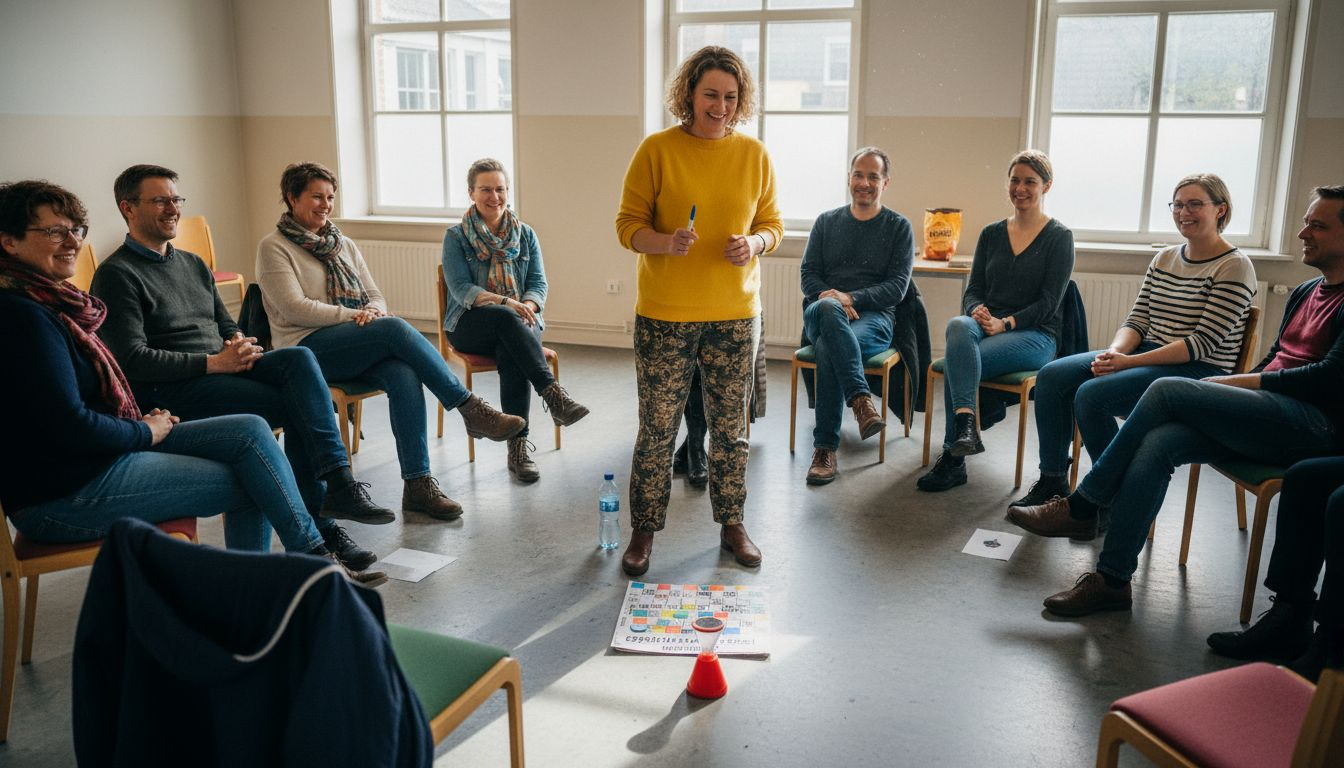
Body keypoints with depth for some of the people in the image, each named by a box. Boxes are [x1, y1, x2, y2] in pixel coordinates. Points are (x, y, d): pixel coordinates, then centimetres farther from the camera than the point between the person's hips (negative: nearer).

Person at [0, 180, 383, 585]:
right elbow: (69, 427, -24)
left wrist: (144, 422, 4)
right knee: (252, 483, -8)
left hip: (108, 449, 9)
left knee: (251, 431, -1)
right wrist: (146, 432, -9)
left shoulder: (48, 301, 12)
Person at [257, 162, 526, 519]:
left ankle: (417, 483, -33)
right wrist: (354, 315, -15)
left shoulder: (344, 245, 21)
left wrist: (372, 312, -8)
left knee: (404, 374, -31)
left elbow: (375, 297, 17)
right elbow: (294, 308, -9)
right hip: (307, 348, -5)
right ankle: (470, 409, -27)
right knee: (396, 329, -32)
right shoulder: (273, 247, 3)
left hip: (357, 348, 5)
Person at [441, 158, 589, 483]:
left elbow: (539, 283, 6)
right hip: (471, 325, -2)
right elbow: (461, 289, -8)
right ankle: (553, 394, -47)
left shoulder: (525, 234, 13)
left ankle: (518, 446, -36)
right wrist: (505, 303, -24)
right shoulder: (456, 237, 4)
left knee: (511, 353, -35)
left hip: (518, 320, 2)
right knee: (507, 320, -38)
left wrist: (528, 305, -19)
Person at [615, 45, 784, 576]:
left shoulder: (754, 154, 5)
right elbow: (628, 225, -4)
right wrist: (666, 243, -24)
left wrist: (755, 242, -11)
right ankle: (644, 532, 19)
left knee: (731, 426, 12)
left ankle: (732, 523, 29)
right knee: (657, 428, 4)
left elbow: (772, 223, 11)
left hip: (735, 313, 3)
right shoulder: (657, 150, -5)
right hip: (665, 314, -2)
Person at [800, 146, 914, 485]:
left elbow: (897, 288, 1)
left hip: (873, 317, -2)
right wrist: (832, 299, -11)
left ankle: (825, 448, -33)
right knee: (827, 307, -38)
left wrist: (850, 298, -15)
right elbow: (808, 276, 11)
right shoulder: (826, 222, 19)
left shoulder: (899, 227, 11)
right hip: (822, 315, 2)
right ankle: (862, 400, -46)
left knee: (828, 349, -37)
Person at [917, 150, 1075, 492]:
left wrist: (1005, 323, -19)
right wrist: (978, 311, -11)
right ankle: (965, 427, -46)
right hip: (985, 326, 4)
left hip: (1035, 336, -4)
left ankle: (952, 458, -27)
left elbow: (1049, 302, -5)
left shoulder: (1059, 237, 3)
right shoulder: (992, 234, 16)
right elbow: (973, 290, 13)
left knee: (955, 358, -32)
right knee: (958, 325, -36)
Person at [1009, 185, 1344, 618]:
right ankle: (1112, 579, -22)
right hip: (1269, 415, 7)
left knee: (1167, 391, -24)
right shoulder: (1305, 293, 23)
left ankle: (1080, 508, -14)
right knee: (1157, 443, -21)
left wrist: (1242, 382, -10)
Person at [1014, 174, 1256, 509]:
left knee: (1091, 394, -28)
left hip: (1198, 370, -8)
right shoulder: (1164, 259, 13)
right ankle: (1052, 481, -2)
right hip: (1146, 357, 8)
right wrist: (1114, 353, -14)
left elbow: (1203, 342, -17)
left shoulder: (1234, 267, -9)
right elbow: (1137, 321, 9)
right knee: (1052, 376, -10)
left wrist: (1131, 362, -22)